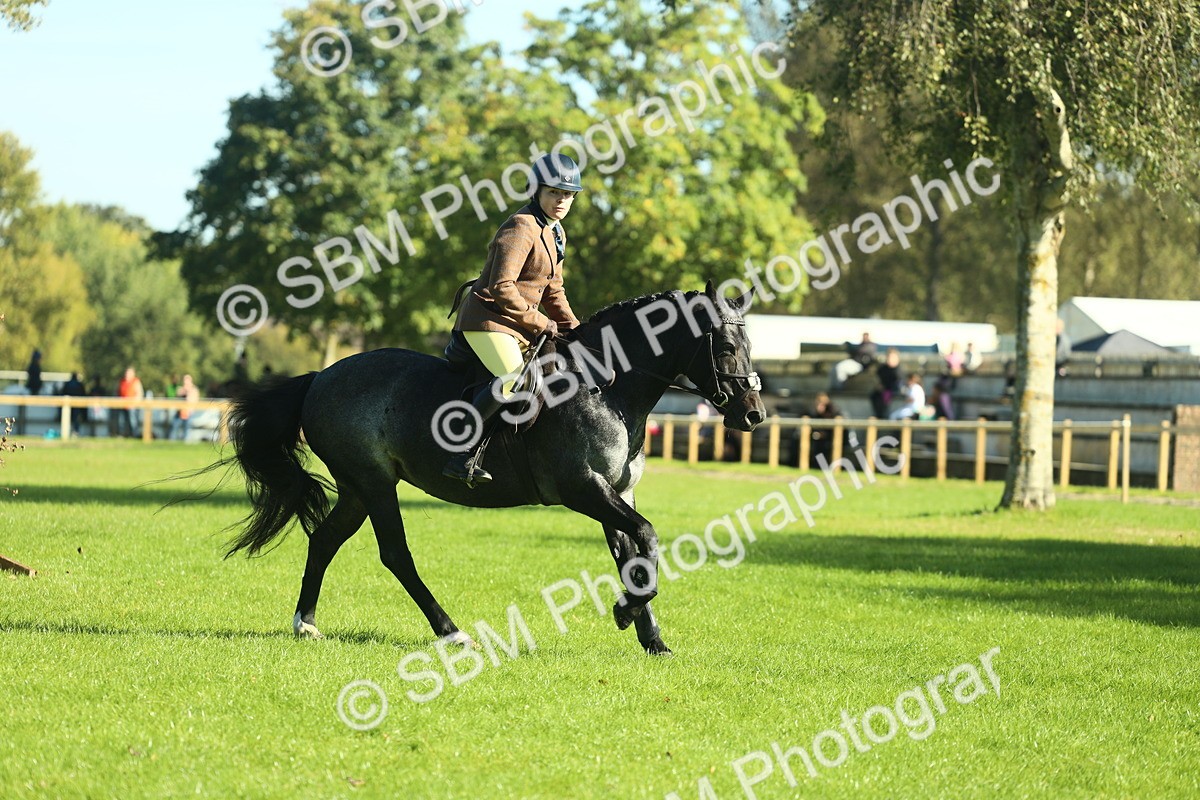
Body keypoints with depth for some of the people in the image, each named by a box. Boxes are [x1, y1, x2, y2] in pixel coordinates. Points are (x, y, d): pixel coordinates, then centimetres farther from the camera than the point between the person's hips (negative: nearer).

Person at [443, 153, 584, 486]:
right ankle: (462, 456, -27)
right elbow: (502, 287, -23)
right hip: (487, 318, -10)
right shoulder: (521, 228, -16)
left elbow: (553, 291, 22)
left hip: (519, 326, 10)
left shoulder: (556, 234, 14)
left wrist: (574, 330, 11)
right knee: (514, 379, -31)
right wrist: (540, 323, -17)